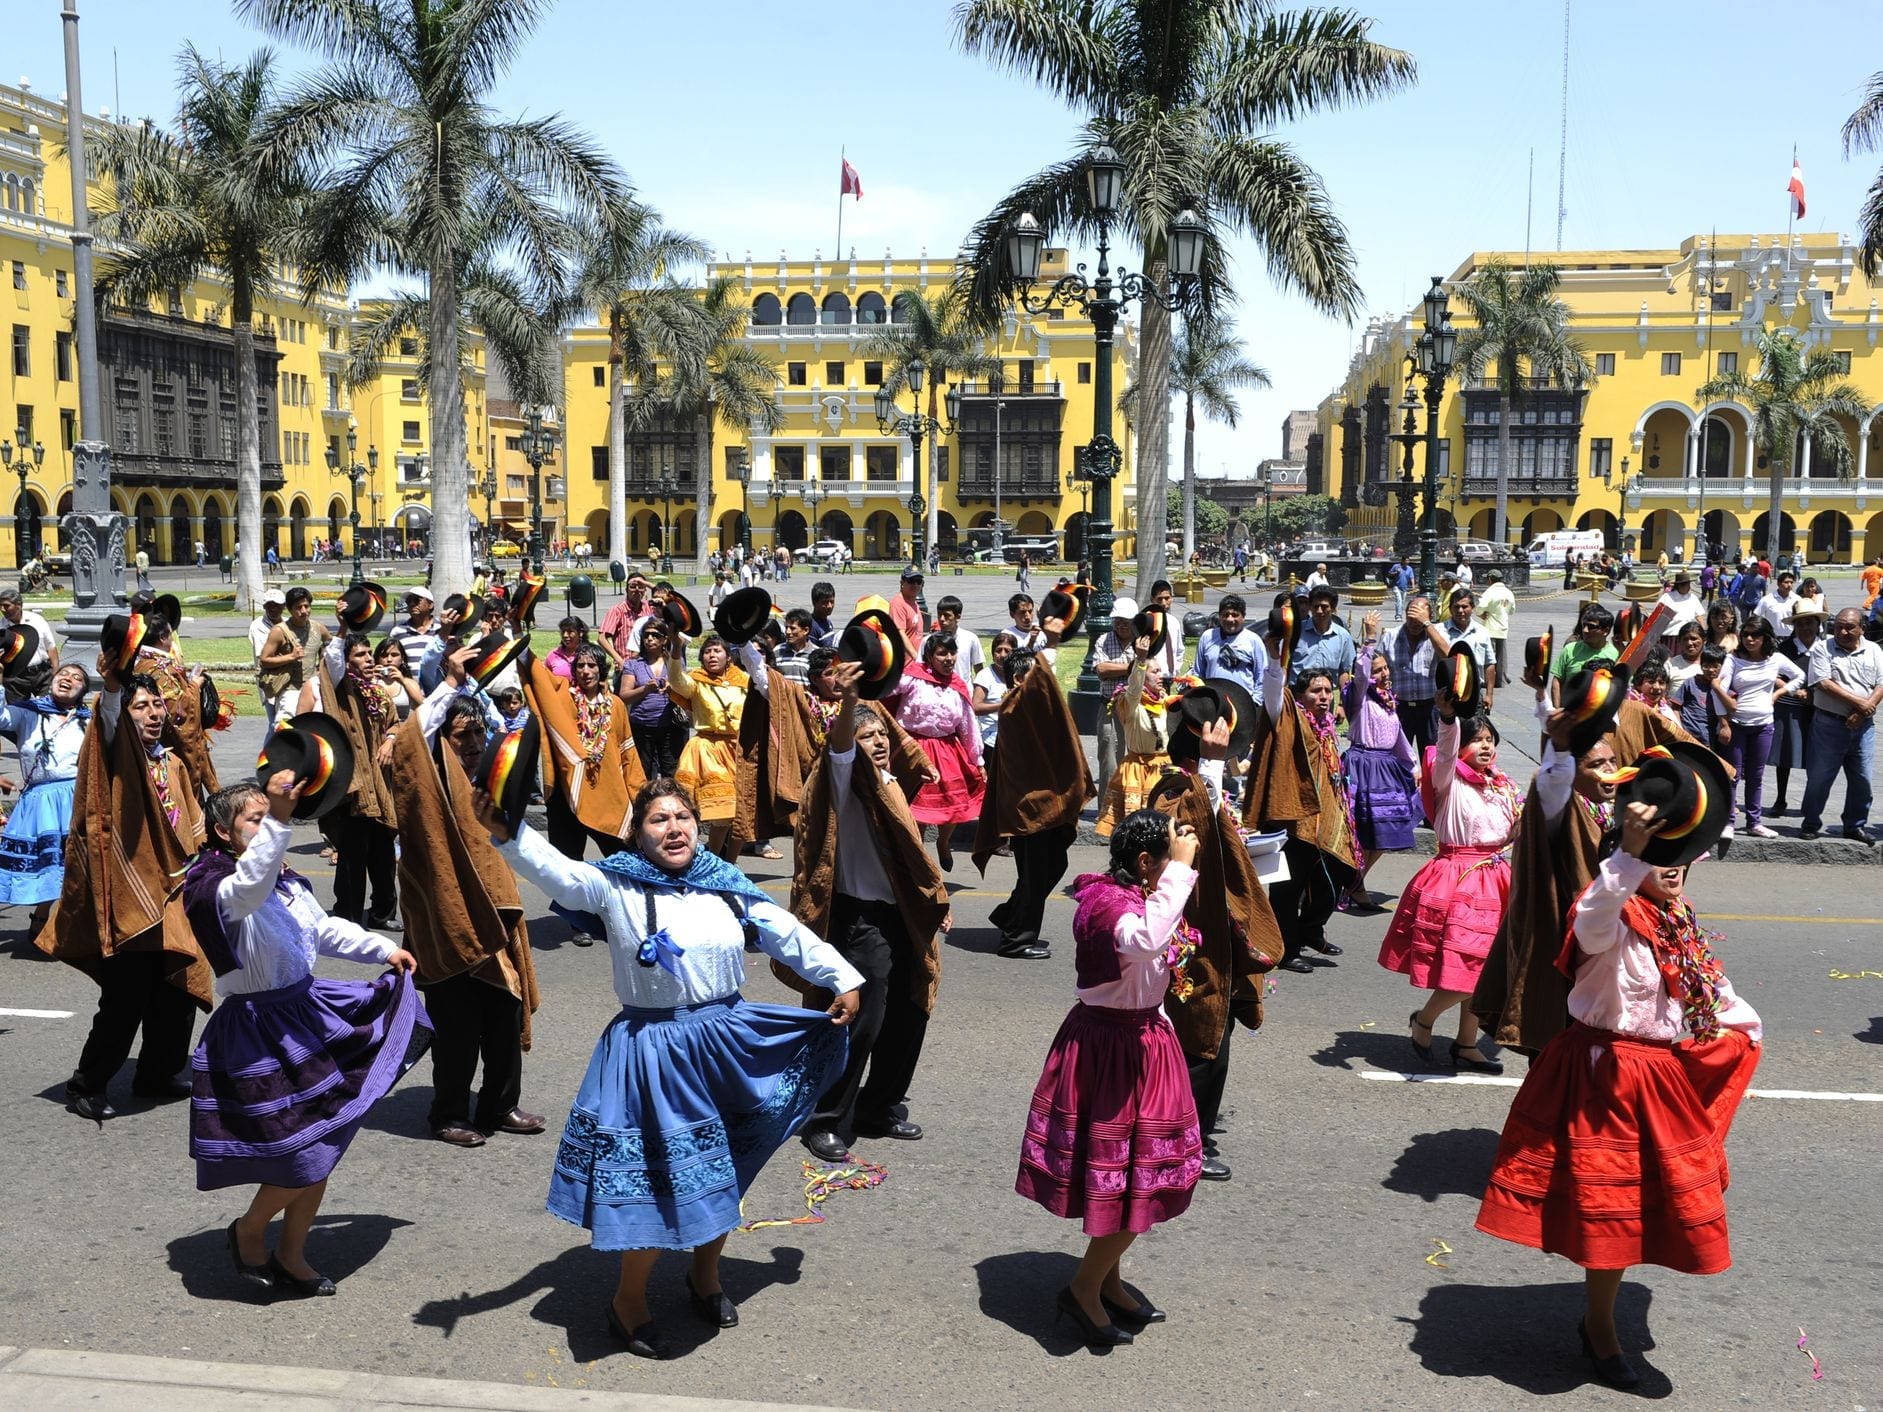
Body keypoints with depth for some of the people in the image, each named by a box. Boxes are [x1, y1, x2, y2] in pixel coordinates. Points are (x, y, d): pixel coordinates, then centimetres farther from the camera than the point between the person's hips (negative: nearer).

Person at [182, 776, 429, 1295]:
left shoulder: (288, 884, 8)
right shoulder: (224, 891, -18)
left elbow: (326, 930, 25)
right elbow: (250, 887, -44)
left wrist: (384, 950, 32)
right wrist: (277, 820, -56)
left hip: (307, 1014, 8)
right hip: (258, 1033, -8)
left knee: (322, 1153, 14)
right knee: (304, 1158, -5)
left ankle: (291, 1257, 31)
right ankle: (248, 1231, 24)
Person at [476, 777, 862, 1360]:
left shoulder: (728, 886, 4)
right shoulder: (616, 887, -7)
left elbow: (790, 935, 9)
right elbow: (557, 873, -23)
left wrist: (844, 981, 7)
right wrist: (507, 835, -40)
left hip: (730, 1043, 5)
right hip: (652, 1050, -4)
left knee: (720, 1171, 17)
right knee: (657, 1178, 1)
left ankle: (706, 1276, 42)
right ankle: (629, 1300, 24)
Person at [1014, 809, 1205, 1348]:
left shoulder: (1131, 896, 6)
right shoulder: (1110, 902, -25)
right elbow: (1144, 939, -48)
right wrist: (1179, 870, -42)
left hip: (1140, 1038, 10)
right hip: (1109, 1049, -10)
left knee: (1136, 1173, 18)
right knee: (1128, 1176, -3)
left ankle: (1107, 1277, 34)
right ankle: (1084, 1289, 14)